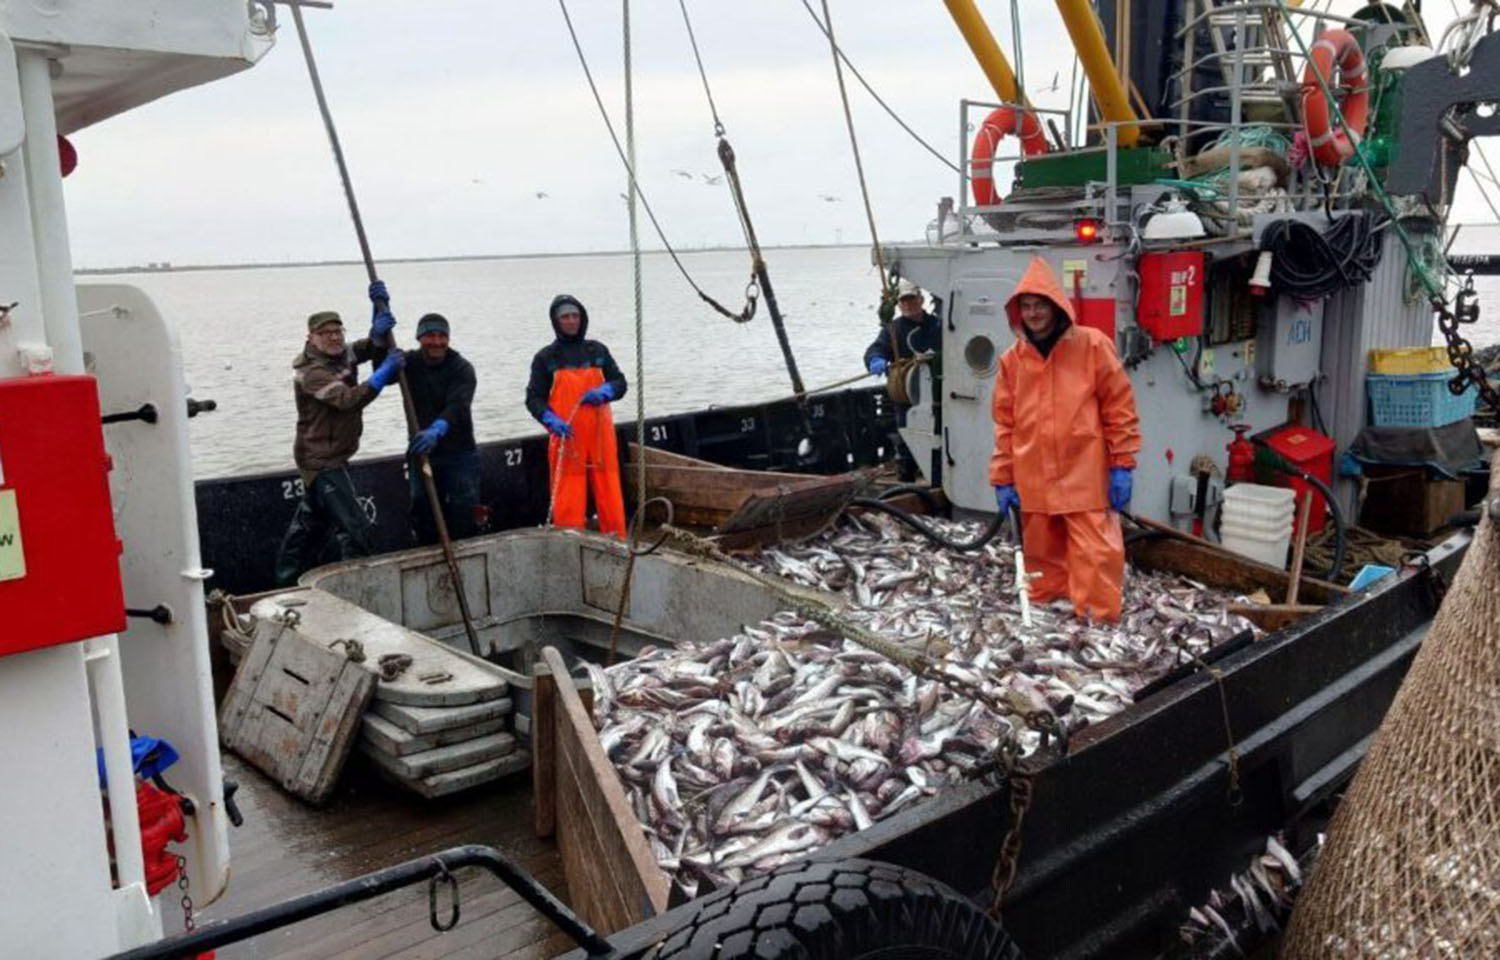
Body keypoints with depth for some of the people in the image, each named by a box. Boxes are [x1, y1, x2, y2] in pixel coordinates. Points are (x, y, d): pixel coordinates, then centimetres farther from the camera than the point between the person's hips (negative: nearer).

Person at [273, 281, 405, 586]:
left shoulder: (343, 355, 6)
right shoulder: (310, 372, -19)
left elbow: (374, 346, 13)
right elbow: (348, 399, -33)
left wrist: (380, 307, -3)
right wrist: (385, 371, -34)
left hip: (332, 458, 10)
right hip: (320, 460, -10)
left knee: (310, 522, 21)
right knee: (354, 528, -14)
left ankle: (288, 582, 34)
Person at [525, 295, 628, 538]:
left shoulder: (597, 350, 12)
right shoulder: (545, 357, 4)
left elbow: (620, 383, 12)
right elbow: (533, 399, 2)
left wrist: (604, 392, -10)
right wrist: (551, 420, -16)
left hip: (600, 435, 2)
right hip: (566, 438, -2)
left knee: (609, 492, 4)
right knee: (568, 498, -4)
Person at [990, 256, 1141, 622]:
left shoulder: (1092, 345, -3)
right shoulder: (1012, 359, 7)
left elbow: (1119, 406, -1)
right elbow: (1005, 423, 11)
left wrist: (1122, 465, -5)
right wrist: (1003, 479, 8)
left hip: (1085, 478, -3)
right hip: (1033, 481, 4)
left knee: (1095, 556, -4)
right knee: (1042, 555, 13)